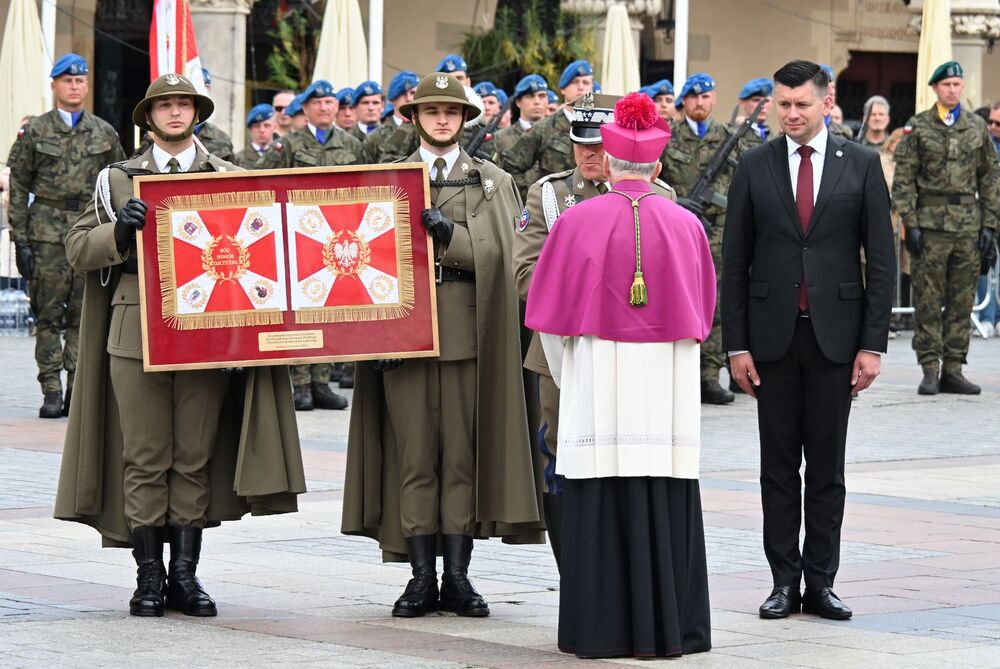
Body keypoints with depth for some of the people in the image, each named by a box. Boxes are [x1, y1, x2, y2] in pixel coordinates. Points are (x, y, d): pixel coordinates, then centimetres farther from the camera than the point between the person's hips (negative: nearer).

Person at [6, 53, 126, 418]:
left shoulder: (105, 133, 10)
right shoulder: (34, 132, 5)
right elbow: (19, 189, 4)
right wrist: (20, 239, -3)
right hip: (47, 233, -2)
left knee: (85, 315, 1)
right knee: (48, 314, -2)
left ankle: (78, 388, 5)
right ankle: (51, 391, 0)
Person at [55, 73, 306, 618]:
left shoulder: (232, 179, 12)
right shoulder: (118, 180, 11)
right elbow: (78, 249, 7)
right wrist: (119, 230, -12)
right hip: (135, 333, 0)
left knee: (195, 459, 2)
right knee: (145, 459, -1)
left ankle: (185, 575, 7)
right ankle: (149, 578, 3)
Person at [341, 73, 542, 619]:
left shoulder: (491, 182, 12)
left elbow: (494, 254, 0)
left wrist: (448, 231, -17)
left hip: (466, 328, 0)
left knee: (464, 455, -2)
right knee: (414, 456, -1)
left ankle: (457, 577, 3)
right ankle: (422, 579, 2)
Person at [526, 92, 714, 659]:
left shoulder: (577, 222, -5)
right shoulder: (686, 226, 0)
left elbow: (551, 315, 3)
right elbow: (703, 313, 12)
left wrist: (567, 379, 19)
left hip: (597, 389, -1)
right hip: (668, 393, 1)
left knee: (601, 503, 2)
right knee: (667, 503, 5)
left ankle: (602, 628, 2)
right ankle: (666, 627, 6)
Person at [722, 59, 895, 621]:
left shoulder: (862, 164, 2)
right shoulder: (755, 166, 4)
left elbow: (881, 259, 1)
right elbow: (735, 262, 5)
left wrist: (873, 343, -5)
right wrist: (736, 344, -1)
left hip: (835, 336, -1)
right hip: (773, 335, 1)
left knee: (827, 466, 4)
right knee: (779, 465, 4)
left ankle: (821, 581, 9)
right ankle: (785, 581, 10)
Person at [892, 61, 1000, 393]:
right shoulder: (917, 127, 2)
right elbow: (903, 179, -1)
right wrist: (910, 224, -9)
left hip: (969, 225, 3)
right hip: (930, 225, -3)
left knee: (962, 301, 4)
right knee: (928, 301, -2)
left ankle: (953, 370, 9)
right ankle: (930, 371, 1)